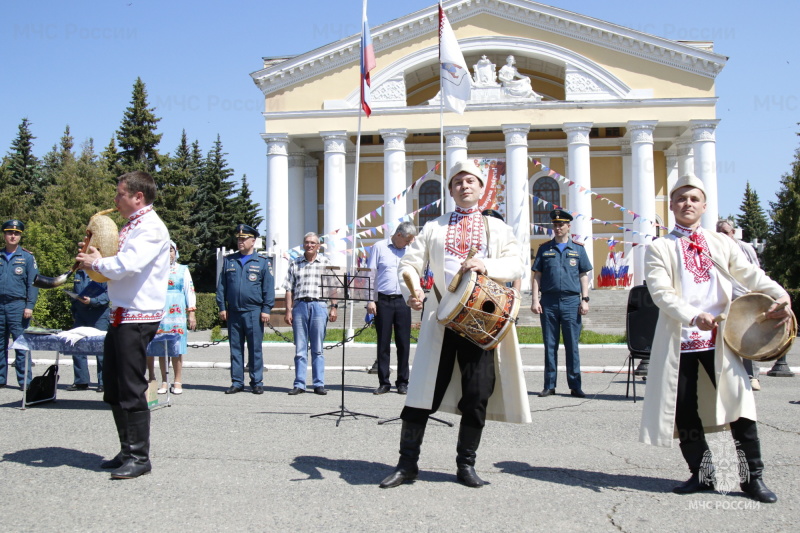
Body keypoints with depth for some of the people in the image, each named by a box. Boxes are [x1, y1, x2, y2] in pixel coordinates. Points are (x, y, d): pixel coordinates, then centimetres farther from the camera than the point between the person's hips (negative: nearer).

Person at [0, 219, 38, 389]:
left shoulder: (27, 257, 5)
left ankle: (25, 381, -2)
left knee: (21, 345, -4)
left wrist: (29, 306, -9)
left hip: (18, 306, -3)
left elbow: (32, 283, 0)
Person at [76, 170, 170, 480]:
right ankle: (128, 451, 25)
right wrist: (94, 261, 5)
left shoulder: (151, 228, -13)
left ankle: (139, 457, 5)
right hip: (121, 315, 10)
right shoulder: (132, 226, 18)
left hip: (138, 318, -10)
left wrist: (97, 262, -7)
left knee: (131, 390, -5)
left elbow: (126, 266, -25)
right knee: (114, 389, 15)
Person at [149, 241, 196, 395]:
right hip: (159, 312, 1)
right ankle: (164, 381, 8)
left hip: (177, 312, -1)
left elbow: (190, 291, 8)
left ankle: (178, 382, 2)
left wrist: (191, 313, 2)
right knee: (160, 348, 1)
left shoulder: (183, 270, 11)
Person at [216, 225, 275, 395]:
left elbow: (269, 288, 1)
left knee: (255, 348, 0)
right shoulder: (229, 261, 13)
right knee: (235, 348, 6)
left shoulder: (263, 262, 5)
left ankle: (257, 382, 8)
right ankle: (237, 382, 13)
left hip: (254, 312, -3)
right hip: (233, 312, 3)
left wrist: (266, 309, -6)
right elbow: (221, 285, 13)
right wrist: (222, 307, 5)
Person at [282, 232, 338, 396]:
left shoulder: (325, 262, 9)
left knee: (317, 349, 2)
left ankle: (319, 384, 7)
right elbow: (289, 289, 9)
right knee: (300, 349, 4)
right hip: (299, 305, 1)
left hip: (319, 305, -1)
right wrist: (288, 310, 2)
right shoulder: (295, 264, 12)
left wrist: (334, 307, -3)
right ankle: (299, 384, 8)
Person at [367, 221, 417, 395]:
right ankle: (384, 382, 10)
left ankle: (403, 382, 12)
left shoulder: (410, 251, 14)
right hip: (383, 301, -3)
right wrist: (371, 300, -5)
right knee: (383, 343, 2)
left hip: (403, 301, 3)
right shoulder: (379, 247, 4)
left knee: (403, 343, 3)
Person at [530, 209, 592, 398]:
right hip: (549, 301, 1)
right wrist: (535, 300, -2)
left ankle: (575, 386, 8)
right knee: (550, 345, 5)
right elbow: (536, 275, 7)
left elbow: (584, 275, 8)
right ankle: (549, 385, 11)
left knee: (572, 345, 2)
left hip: (571, 301, -1)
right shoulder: (544, 249, 9)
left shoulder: (578, 249, 9)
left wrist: (584, 299, -1)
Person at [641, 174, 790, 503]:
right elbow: (661, 291, -9)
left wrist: (780, 296, -14)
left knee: (741, 403, -4)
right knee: (685, 410, 3)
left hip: (719, 338, 2)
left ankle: (752, 476, 10)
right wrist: (693, 317, -24)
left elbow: (749, 274, 5)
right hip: (680, 340, -1)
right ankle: (701, 474, 19)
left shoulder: (721, 244, 14)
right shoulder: (660, 248, 4)